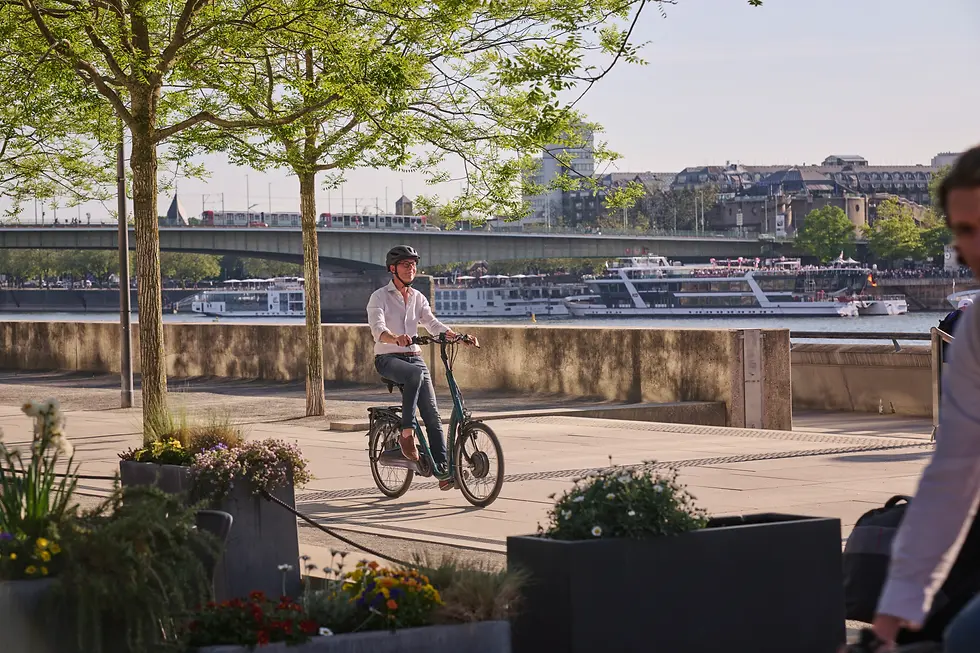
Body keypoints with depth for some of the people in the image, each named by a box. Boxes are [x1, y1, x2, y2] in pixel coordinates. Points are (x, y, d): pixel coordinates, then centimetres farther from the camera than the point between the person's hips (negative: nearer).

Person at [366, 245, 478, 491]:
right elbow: (377, 328, -20)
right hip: (388, 358, -5)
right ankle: (406, 433, -31)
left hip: (414, 357, 5)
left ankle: (442, 468, -4)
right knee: (415, 373, -38)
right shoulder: (379, 297, -4)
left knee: (432, 413, -6)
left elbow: (433, 324, 3)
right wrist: (396, 339, -43)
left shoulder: (418, 298, 14)